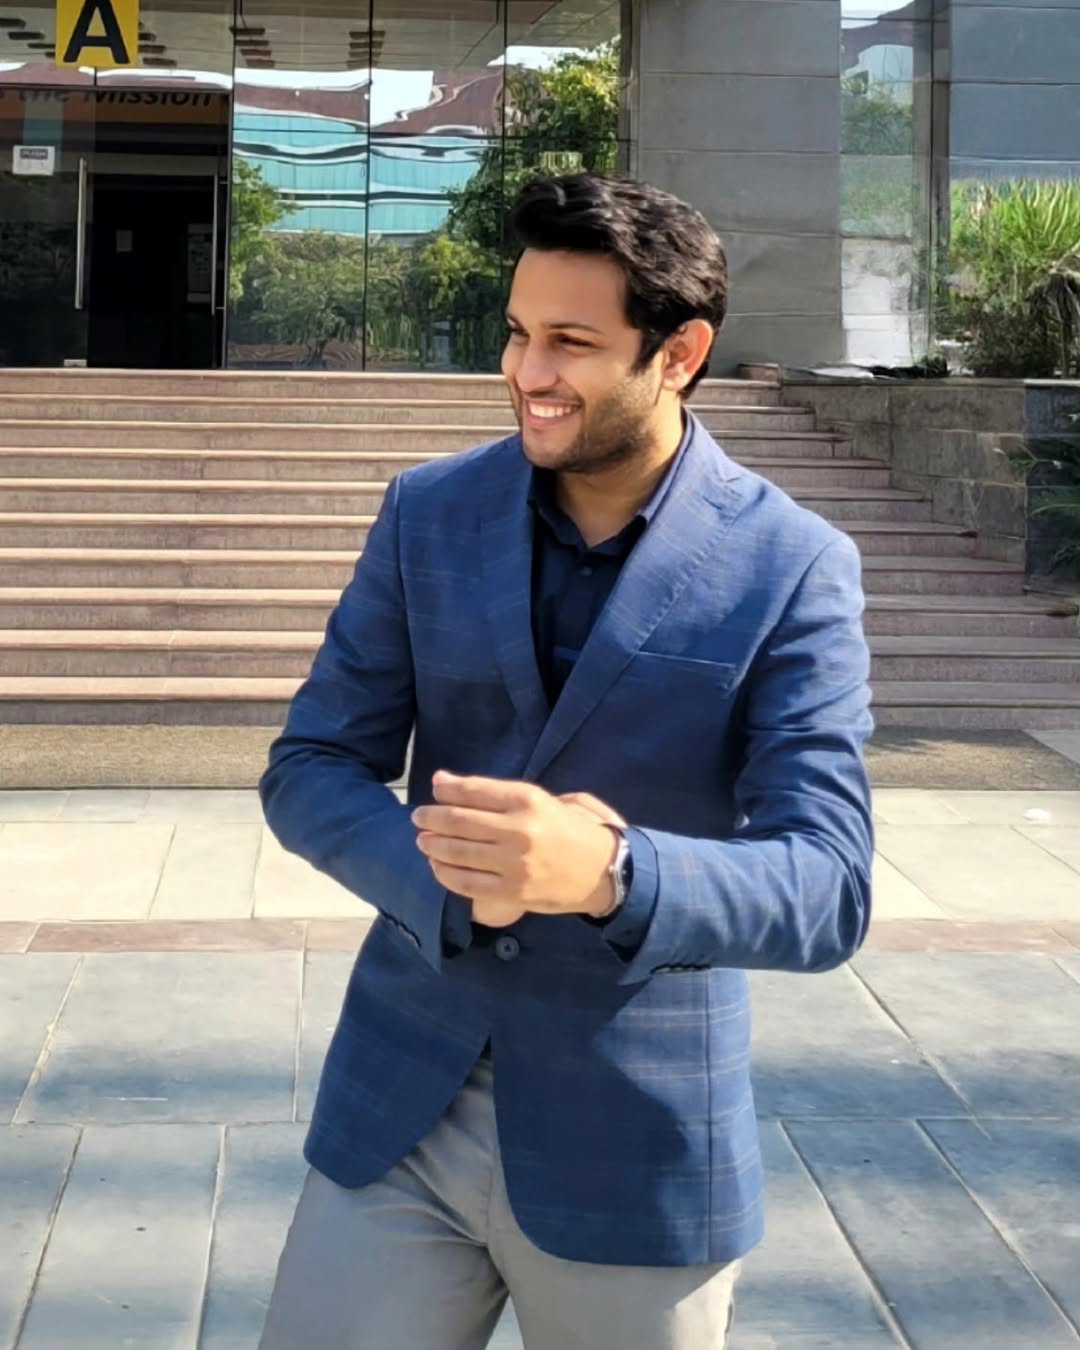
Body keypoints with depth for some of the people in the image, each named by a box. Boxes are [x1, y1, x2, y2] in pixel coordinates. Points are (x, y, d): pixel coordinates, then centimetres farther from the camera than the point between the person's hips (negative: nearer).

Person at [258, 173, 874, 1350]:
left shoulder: (792, 568, -10)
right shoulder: (430, 512, 0)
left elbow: (826, 890, -15)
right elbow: (308, 770, 1)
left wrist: (606, 874, -34)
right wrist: (457, 875, -19)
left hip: (635, 1147, -2)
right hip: (396, 1108, 2)